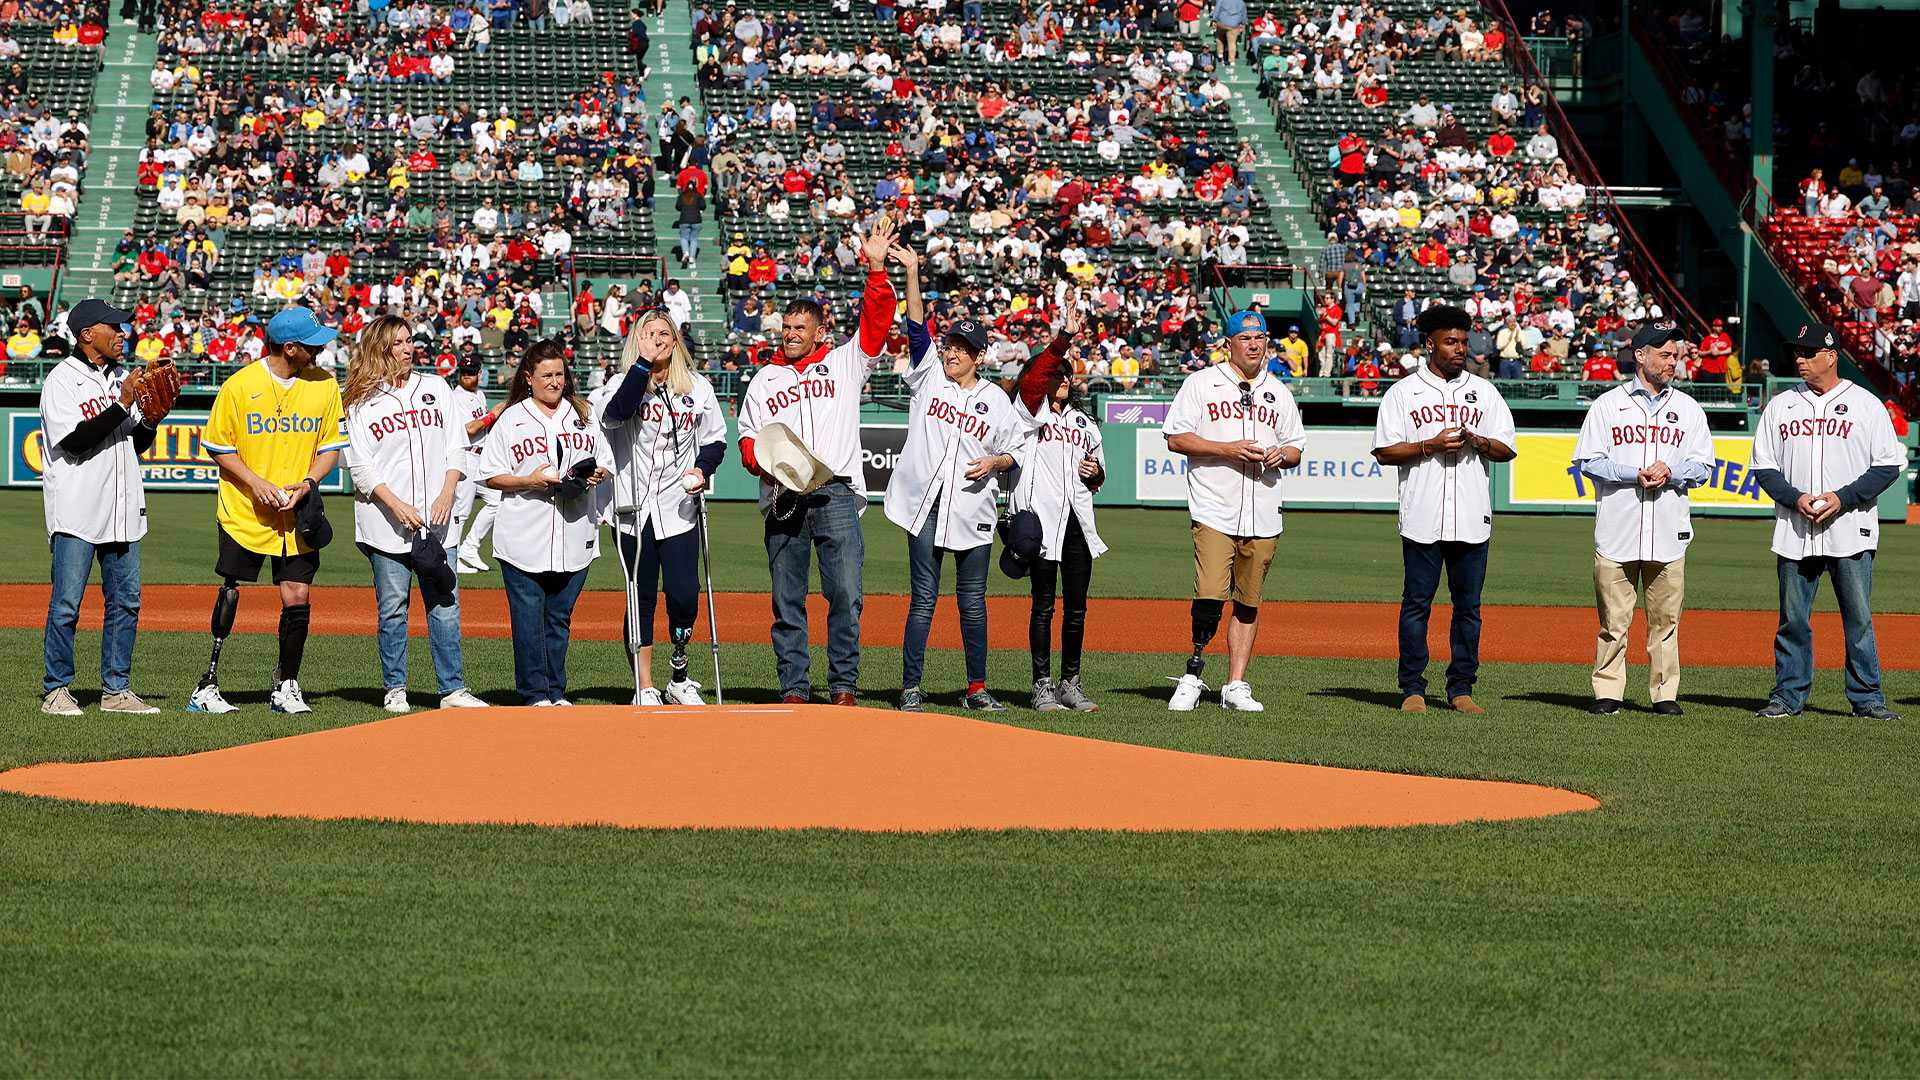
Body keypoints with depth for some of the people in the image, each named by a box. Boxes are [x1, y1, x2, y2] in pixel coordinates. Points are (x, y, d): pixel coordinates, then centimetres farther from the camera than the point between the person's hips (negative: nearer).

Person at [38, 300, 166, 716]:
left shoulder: (121, 378, 14)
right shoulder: (62, 380, -7)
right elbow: (75, 440, -18)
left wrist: (151, 419, -2)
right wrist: (122, 406, -19)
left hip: (121, 509, 7)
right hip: (76, 509, -7)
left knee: (126, 601, 6)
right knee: (66, 603, -5)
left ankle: (116, 689, 12)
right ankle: (56, 689, 2)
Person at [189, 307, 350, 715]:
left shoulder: (324, 385, 2)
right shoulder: (239, 385, -7)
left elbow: (332, 447, 8)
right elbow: (218, 446, 0)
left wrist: (309, 482, -9)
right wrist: (255, 482, -13)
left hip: (298, 514, 2)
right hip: (244, 511, -2)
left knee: (297, 597, -1)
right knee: (230, 593, 0)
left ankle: (286, 686, 13)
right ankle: (208, 685, 8)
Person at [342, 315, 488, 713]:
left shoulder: (437, 388, 12)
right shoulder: (361, 402, 2)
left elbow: (457, 448, 11)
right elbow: (360, 467, -3)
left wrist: (447, 494, -4)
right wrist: (397, 505, -14)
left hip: (434, 519, 3)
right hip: (386, 524, -3)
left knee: (445, 604, 1)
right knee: (392, 608, 1)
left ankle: (452, 690, 3)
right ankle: (395, 690, 9)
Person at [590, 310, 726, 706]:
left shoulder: (699, 388, 8)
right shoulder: (624, 384, -1)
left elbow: (715, 439, 17)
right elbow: (616, 413, -25)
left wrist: (703, 469, -3)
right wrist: (643, 362, -25)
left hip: (678, 509, 2)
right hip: (633, 509, -2)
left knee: (684, 595, -6)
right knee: (642, 598, 3)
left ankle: (679, 678, 15)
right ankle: (645, 688, 9)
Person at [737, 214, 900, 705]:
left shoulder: (845, 362, 12)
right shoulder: (764, 379, 19)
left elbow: (877, 319, 2)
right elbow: (748, 437, 17)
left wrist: (876, 268, -9)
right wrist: (763, 460, -5)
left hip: (836, 494, -2)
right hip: (783, 499, 2)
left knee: (845, 595, -10)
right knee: (787, 600, 2)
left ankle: (843, 687, -5)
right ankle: (793, 689, 6)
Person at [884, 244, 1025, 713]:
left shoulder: (995, 399, 9)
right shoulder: (928, 377, 7)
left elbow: (1016, 450, 14)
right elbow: (917, 324, -2)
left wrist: (994, 463, -8)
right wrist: (911, 272, -12)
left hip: (973, 510, 1)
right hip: (925, 504, -1)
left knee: (973, 601, 5)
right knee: (923, 599, -3)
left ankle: (976, 688, 14)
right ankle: (910, 689, 0)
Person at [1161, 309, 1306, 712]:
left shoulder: (1279, 393, 16)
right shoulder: (1201, 383, 3)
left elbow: (1296, 449, 20)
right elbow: (1176, 438, -2)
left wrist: (1281, 454, -4)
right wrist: (1228, 449, -13)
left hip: (1262, 516, 4)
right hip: (1214, 510, -4)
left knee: (1249, 603, 5)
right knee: (1210, 595, -17)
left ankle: (1236, 686, 9)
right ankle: (1194, 674, -2)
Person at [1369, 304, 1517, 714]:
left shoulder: (1484, 392, 13)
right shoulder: (1403, 392, 5)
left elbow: (1507, 449, 11)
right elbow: (1384, 451, 0)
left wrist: (1477, 441, -9)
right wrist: (1430, 446, -13)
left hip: (1472, 519, 2)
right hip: (1422, 518, -2)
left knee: (1468, 606, 4)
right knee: (1416, 603, 0)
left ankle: (1461, 688, 10)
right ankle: (1412, 688, 4)